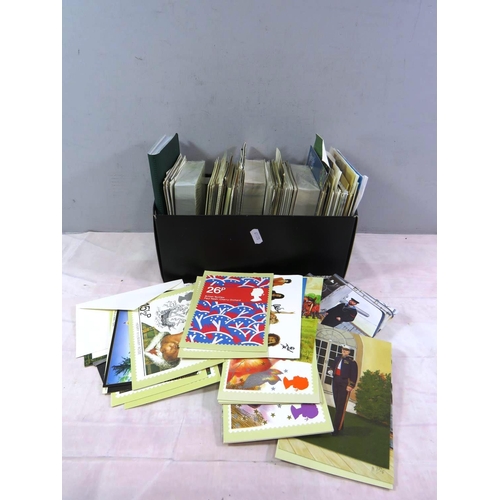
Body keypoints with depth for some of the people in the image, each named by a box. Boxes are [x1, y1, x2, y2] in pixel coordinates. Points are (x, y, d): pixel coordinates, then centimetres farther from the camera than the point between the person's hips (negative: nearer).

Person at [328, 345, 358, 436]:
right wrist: (331, 371, 0)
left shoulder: (352, 362, -4)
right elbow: (333, 367, 21)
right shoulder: (337, 358, 11)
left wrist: (351, 386, -14)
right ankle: (340, 425, 27)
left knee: (341, 407, -5)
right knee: (337, 405, 12)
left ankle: (336, 429, -2)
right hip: (335, 383, 5)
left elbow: (354, 375, -7)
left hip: (344, 385, -5)